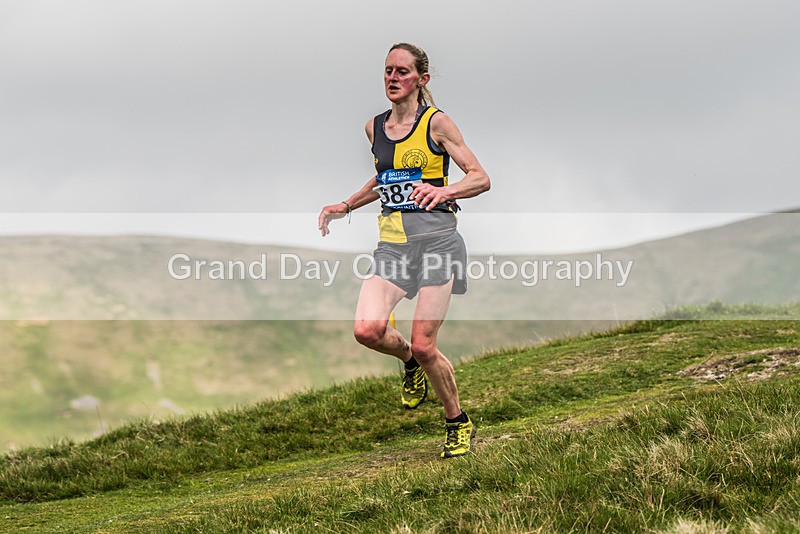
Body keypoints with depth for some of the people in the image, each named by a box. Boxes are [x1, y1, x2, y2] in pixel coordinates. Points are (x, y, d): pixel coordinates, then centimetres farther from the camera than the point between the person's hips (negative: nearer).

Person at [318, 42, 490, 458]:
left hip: (435, 237, -5)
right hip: (392, 242, 5)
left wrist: (444, 190, -24)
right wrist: (346, 206, 22)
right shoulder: (374, 127, 13)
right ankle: (410, 363, 17)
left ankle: (459, 424, 15)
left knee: (424, 346, -9)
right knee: (367, 330, -18)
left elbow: (481, 178, -5)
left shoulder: (436, 123, -3)